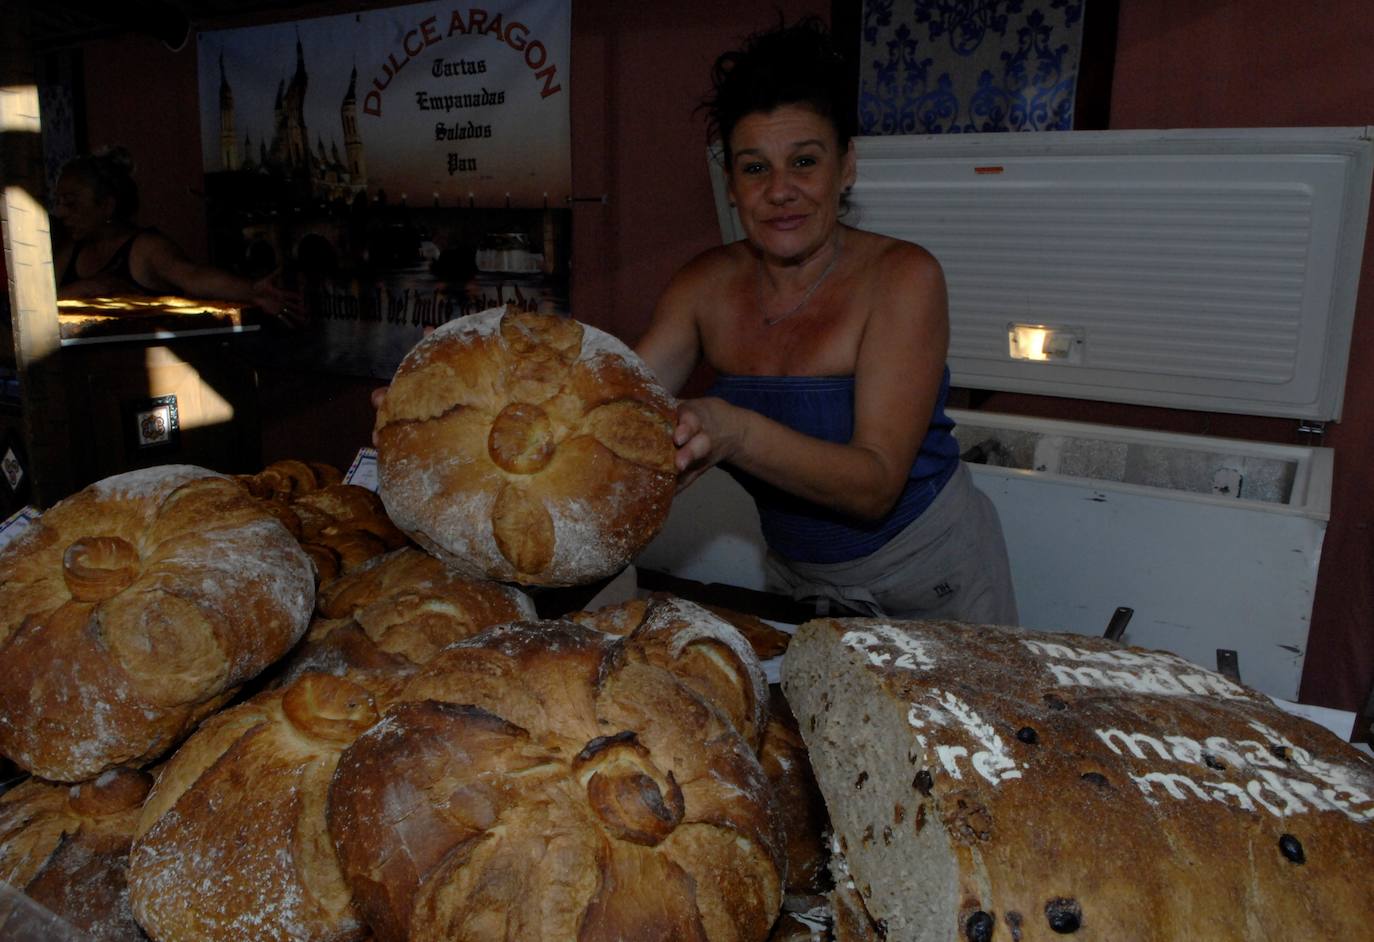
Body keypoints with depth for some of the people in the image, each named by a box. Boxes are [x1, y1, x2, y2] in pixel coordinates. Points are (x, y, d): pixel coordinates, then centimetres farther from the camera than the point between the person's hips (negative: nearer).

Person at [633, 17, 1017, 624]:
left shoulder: (902, 277, -21)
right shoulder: (708, 286, -8)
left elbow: (876, 486, -30)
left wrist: (736, 434, -46)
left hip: (931, 578, -3)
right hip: (798, 582, 4)